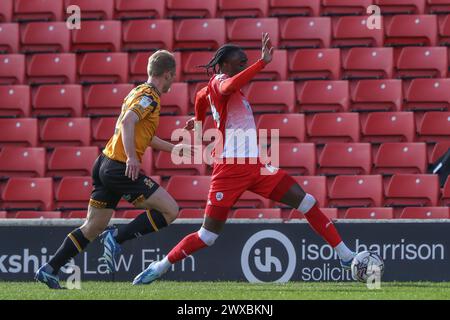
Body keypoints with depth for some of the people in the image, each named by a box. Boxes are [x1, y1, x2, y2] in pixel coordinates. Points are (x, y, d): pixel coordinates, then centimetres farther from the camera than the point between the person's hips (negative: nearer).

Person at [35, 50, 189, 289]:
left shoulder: (139, 92, 21)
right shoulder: (149, 96, -9)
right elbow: (128, 121, -26)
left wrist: (173, 148, 38)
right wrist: (131, 157, -34)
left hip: (106, 163, 10)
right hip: (120, 168, -10)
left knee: (94, 227, 13)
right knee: (170, 210, -8)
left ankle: (49, 270, 12)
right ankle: (117, 238, -9)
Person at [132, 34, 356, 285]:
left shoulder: (215, 86, 17)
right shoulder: (219, 82, -9)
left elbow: (201, 96, 40)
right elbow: (229, 86, -36)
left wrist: (199, 120, 61)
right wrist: (263, 62, -40)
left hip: (254, 166, 8)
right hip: (230, 168, -8)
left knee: (308, 203, -2)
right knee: (208, 237, -5)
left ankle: (346, 255, 2)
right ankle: (161, 266, 14)